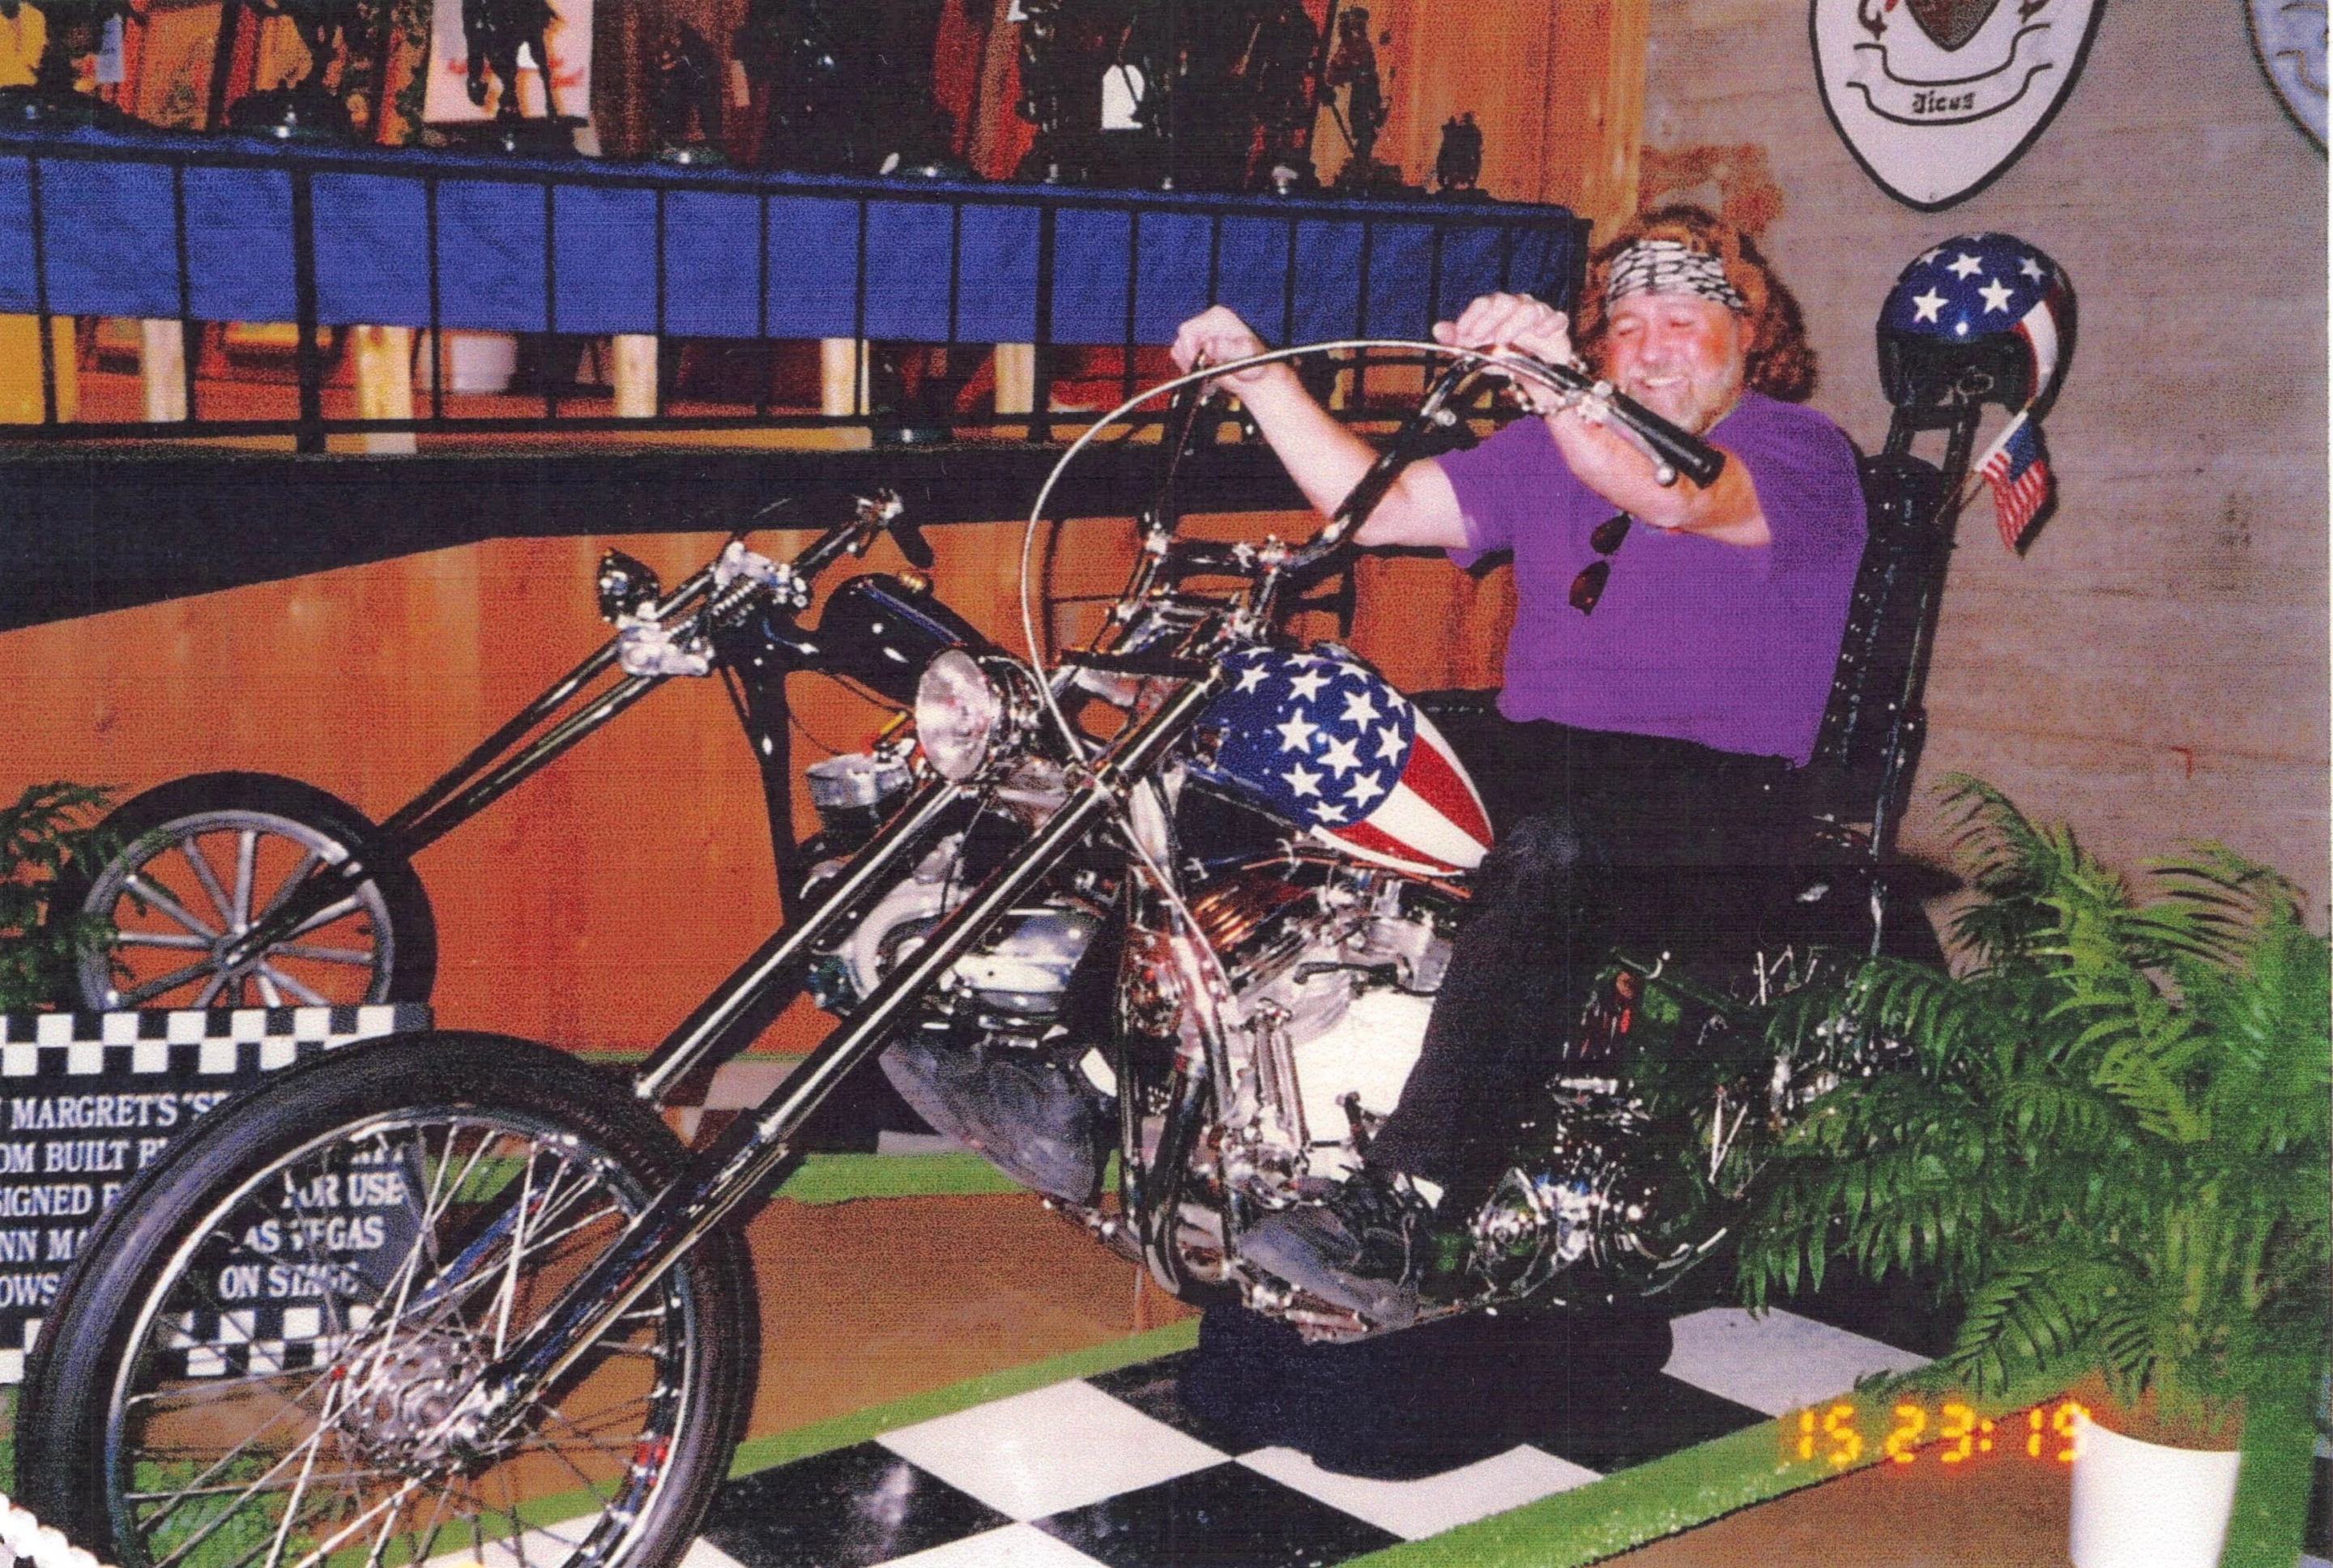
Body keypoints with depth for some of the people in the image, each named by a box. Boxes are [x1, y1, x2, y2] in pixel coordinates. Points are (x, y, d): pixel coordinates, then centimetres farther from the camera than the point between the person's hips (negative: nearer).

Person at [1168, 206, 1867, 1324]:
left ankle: (1395, 1217, -45)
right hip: (1532, 754, 7)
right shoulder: (1550, 446, 22)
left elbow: (1684, 496, -22)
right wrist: (1260, 378, 3)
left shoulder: (1800, 448, 1)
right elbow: (1384, 506, 14)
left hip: (1721, 799, -7)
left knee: (1552, 849, -39)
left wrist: (1557, 380, -38)